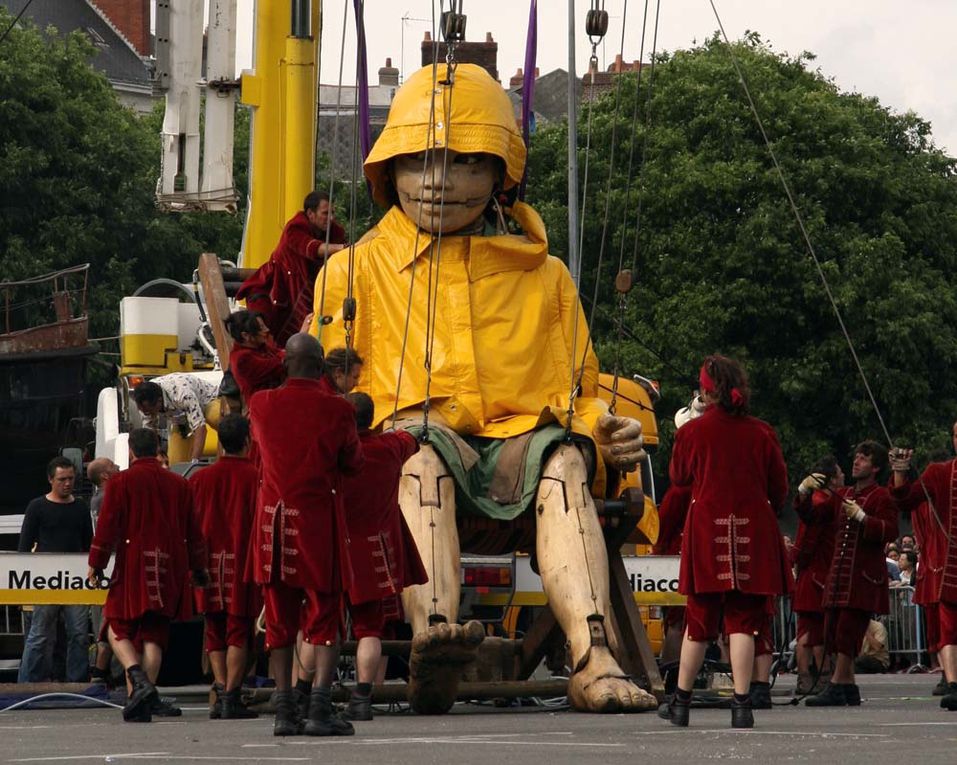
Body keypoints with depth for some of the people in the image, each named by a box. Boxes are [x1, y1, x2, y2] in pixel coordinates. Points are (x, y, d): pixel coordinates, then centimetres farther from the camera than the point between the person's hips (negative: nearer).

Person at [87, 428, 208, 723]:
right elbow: (192, 530, 14)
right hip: (169, 570, 4)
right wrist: (198, 568, 22)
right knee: (154, 634, 7)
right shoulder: (179, 483, 11)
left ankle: (139, 682, -20)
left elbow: (107, 525, -6)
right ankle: (144, 702, -1)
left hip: (133, 567, -4)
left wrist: (96, 563, 0)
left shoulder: (121, 481, -2)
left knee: (118, 629, 4)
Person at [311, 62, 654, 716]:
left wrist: (606, 432, -2)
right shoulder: (356, 272, 20)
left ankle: (595, 659, -56)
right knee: (420, 445, -38)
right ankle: (434, 637, -64)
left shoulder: (542, 276, 24)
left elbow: (581, 393, 23)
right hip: (417, 448, -1)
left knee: (563, 459, -35)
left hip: (516, 448, 1)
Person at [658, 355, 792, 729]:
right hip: (753, 536, 0)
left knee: (699, 620, 10)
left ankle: (681, 702, 19)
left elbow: (678, 477, 12)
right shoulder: (762, 433, -1)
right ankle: (741, 705, -5)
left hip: (706, 534, 0)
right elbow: (779, 487, 7)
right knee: (743, 620, 1)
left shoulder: (692, 432, -5)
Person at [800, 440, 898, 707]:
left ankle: (836, 687, -14)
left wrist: (861, 516, -23)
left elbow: (890, 531, -14)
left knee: (847, 633, -12)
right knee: (833, 632, 6)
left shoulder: (882, 497, -3)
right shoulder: (842, 495, 19)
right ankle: (849, 689, 13)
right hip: (839, 573, 8)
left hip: (864, 576, -8)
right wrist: (805, 491, 2)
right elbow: (811, 516, 18)